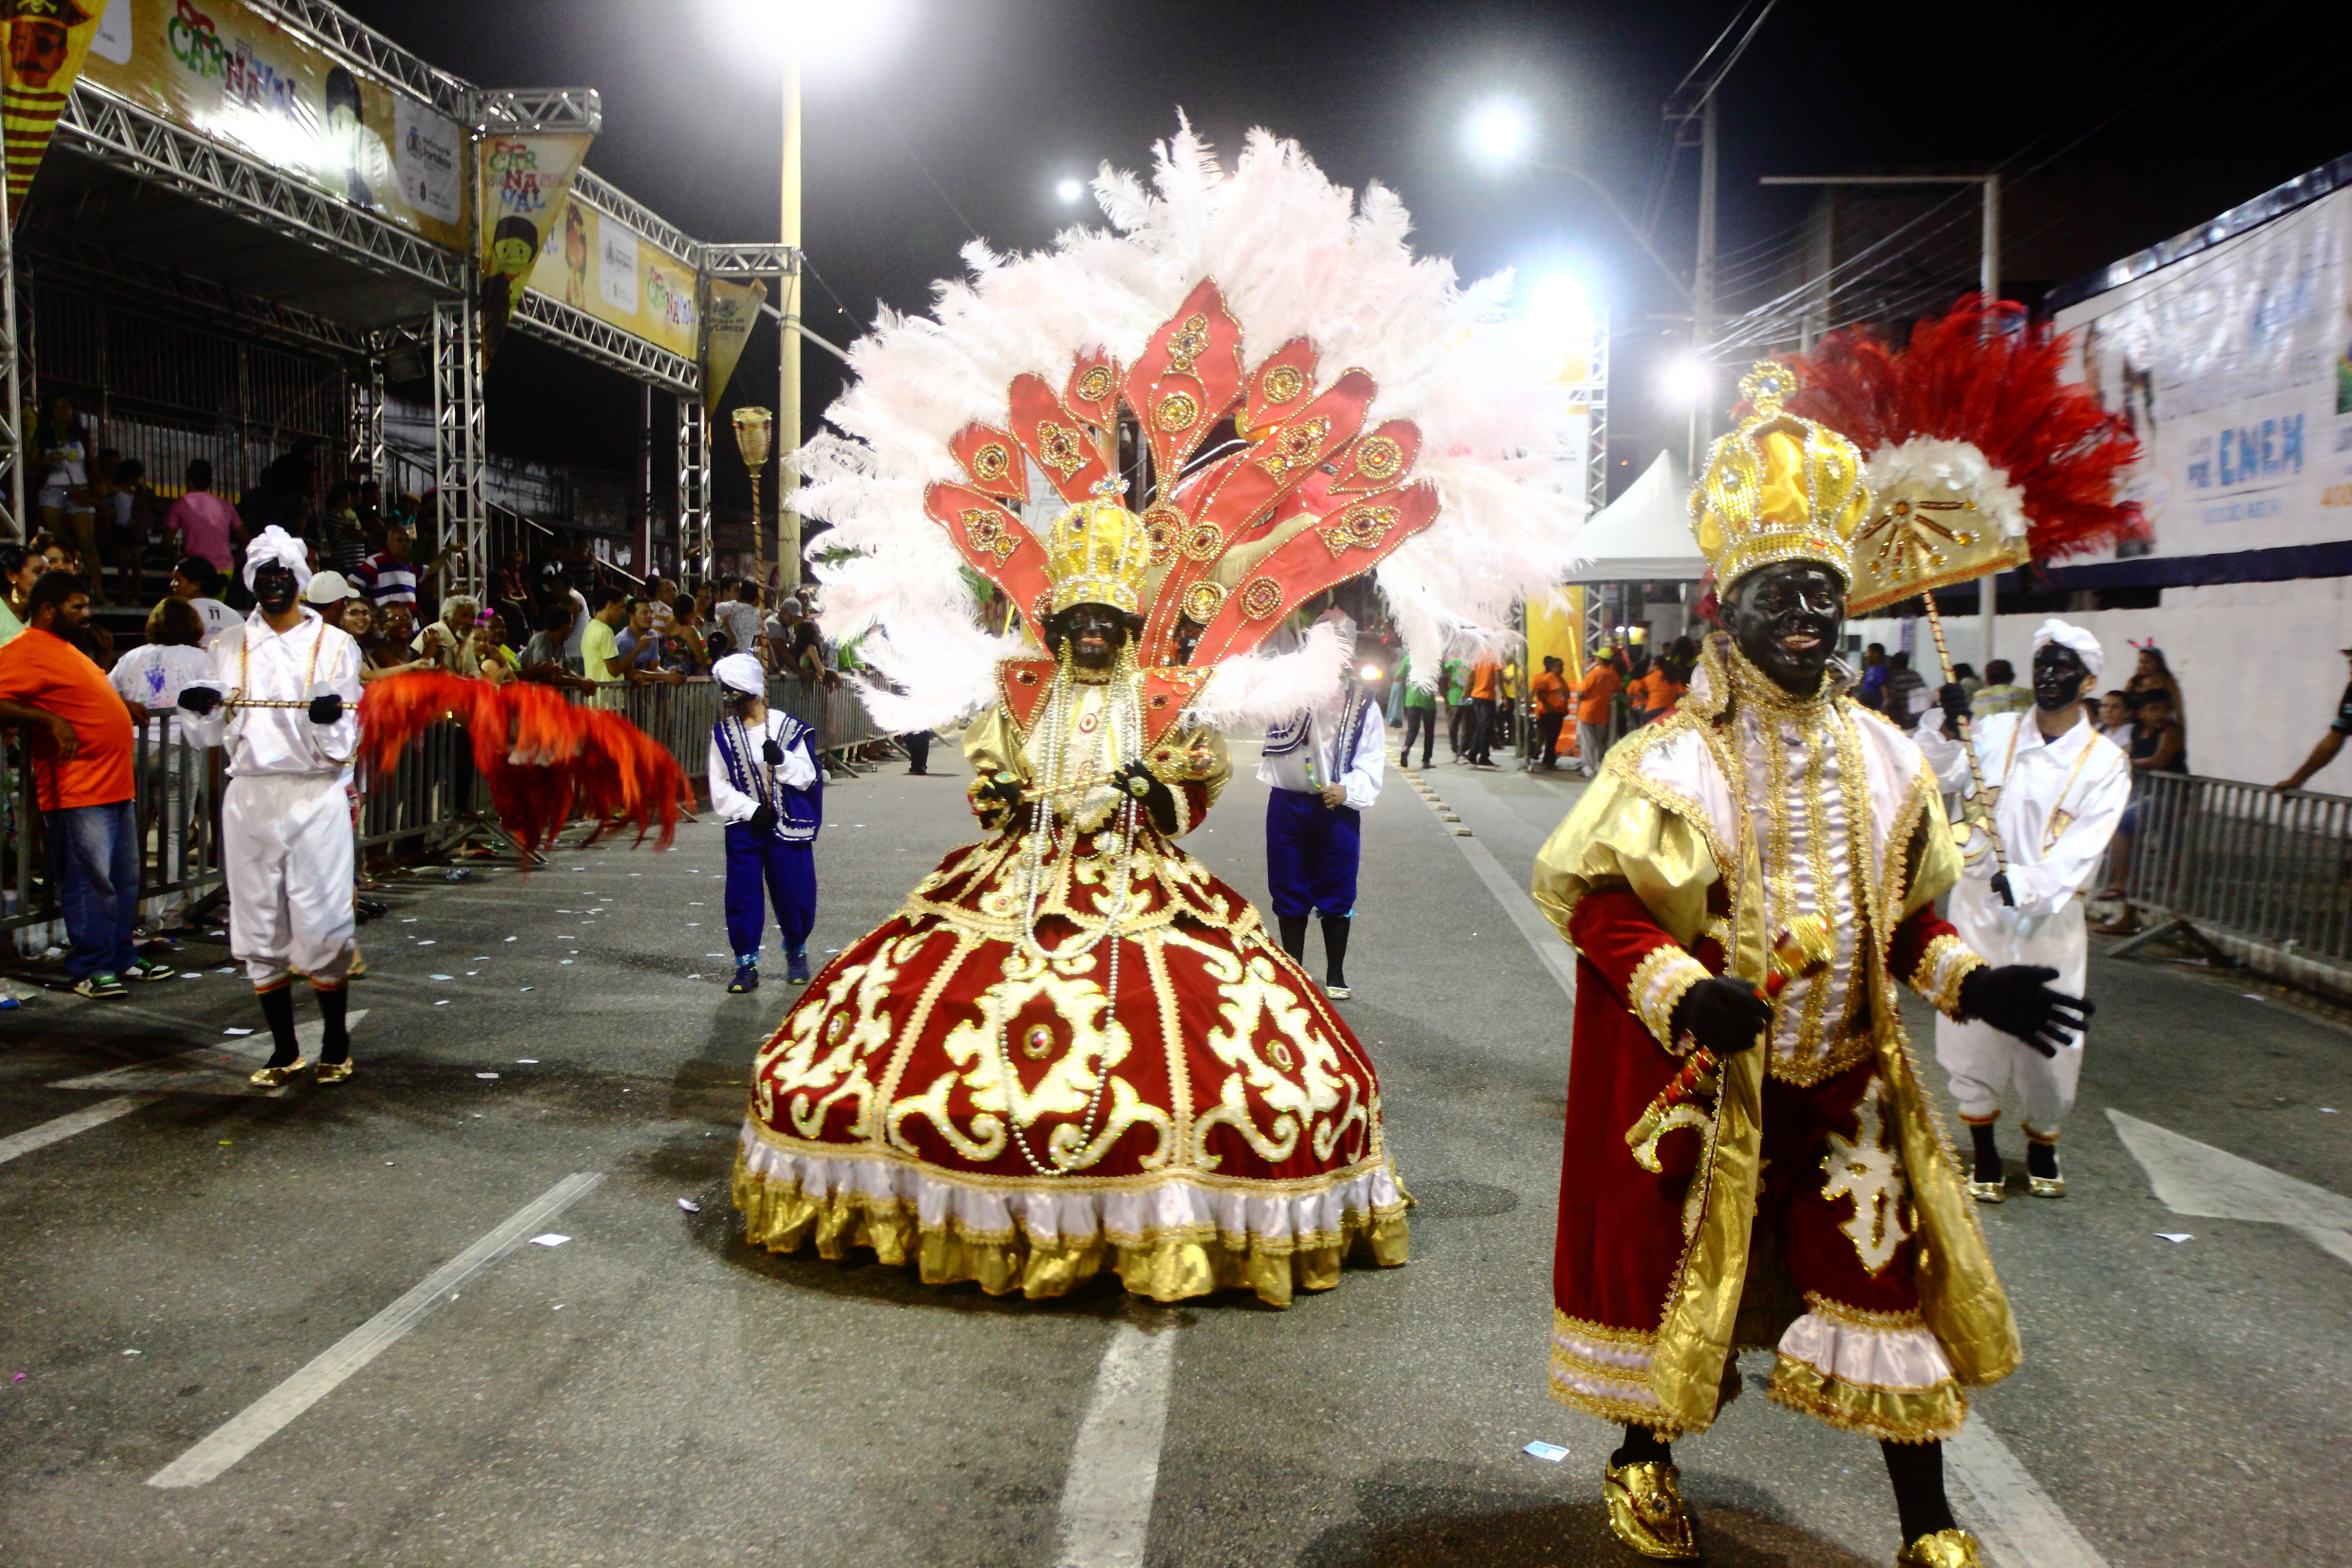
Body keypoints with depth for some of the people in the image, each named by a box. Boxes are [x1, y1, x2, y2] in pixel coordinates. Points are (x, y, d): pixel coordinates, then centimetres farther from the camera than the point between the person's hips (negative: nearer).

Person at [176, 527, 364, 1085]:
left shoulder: (334, 645, 2)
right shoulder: (231, 648, 12)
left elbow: (342, 746, -2)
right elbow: (210, 736, 11)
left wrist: (327, 720, -23)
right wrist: (204, 709, -9)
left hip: (316, 799, -3)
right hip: (249, 799, 3)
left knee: (323, 926, -5)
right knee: (259, 927, 6)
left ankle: (335, 1043, 12)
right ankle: (284, 1048, 19)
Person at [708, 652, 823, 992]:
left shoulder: (789, 728, -3)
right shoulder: (723, 734, 2)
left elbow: (808, 776, -4)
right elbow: (720, 786, 0)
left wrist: (781, 759, -22)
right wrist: (752, 810, -13)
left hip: (787, 826, -1)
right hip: (744, 826, 1)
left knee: (794, 892, 3)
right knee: (742, 894, 0)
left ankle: (796, 953, 28)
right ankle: (747, 964, 11)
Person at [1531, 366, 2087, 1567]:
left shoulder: (1881, 758, 5)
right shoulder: (1671, 761, -12)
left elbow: (1903, 911, 14)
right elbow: (1592, 897, -14)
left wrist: (1969, 983, -1)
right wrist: (1680, 991, -27)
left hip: (1845, 1070, 4)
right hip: (1701, 1072, -4)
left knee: (1883, 1266, 6)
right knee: (1675, 1261, 10)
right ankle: (1645, 1463, 36)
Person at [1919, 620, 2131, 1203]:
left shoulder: (2105, 762, -2)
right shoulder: (1995, 734, 2)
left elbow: (2082, 851, -11)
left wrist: (2023, 881, -27)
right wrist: (1949, 729, -22)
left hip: (2049, 919, -1)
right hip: (1978, 908, 1)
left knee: (2049, 1041, 5)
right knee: (1972, 1032, 5)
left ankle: (2042, 1145, 32)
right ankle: (1984, 1154, 24)